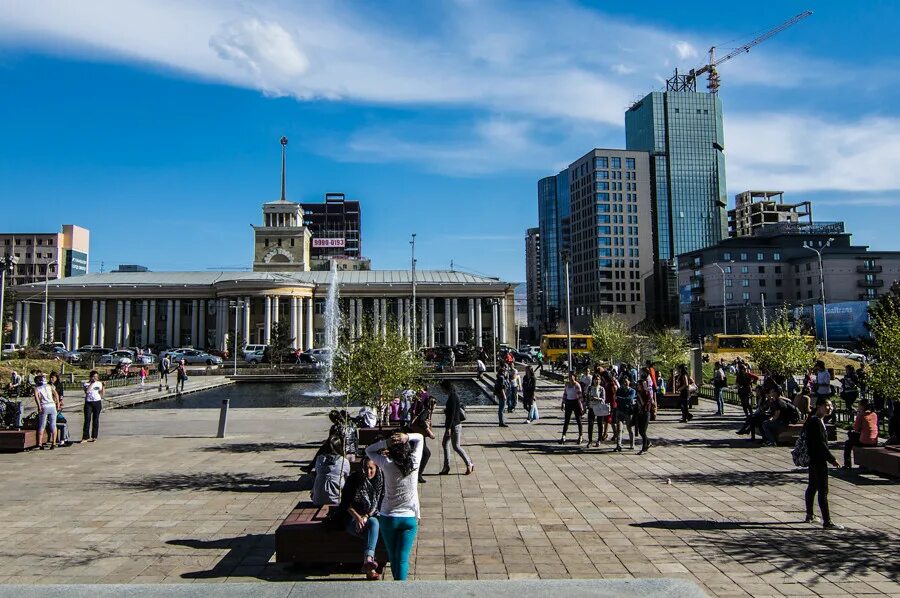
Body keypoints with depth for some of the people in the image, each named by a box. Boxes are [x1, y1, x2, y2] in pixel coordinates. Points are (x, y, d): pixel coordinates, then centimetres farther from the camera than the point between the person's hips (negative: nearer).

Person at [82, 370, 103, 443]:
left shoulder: (99, 383, 10)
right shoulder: (86, 384, 3)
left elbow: (102, 394, 9)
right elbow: (87, 391, -17)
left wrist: (103, 387, -4)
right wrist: (92, 383, -16)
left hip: (97, 402, 2)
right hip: (88, 403, -2)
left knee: (96, 420, 4)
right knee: (87, 420, -6)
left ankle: (94, 437, 11)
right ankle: (85, 437, -3)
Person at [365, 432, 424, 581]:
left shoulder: (387, 465, -11)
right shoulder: (414, 463, -7)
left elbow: (368, 450, 4)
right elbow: (419, 437, 7)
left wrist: (386, 442, -11)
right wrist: (407, 437, -13)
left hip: (388, 518, -1)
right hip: (410, 518, 1)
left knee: (393, 556, 17)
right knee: (403, 558, 2)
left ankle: (398, 580, 33)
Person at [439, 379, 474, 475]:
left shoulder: (452, 397, -19)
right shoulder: (453, 395, 11)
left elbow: (452, 413, -23)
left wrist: (449, 428, -23)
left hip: (454, 425, -10)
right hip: (452, 425, 10)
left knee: (456, 446, -3)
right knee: (445, 444, 12)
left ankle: (469, 464, 7)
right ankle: (446, 467, 17)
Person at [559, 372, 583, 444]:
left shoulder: (577, 385, -13)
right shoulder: (567, 384, 5)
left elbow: (580, 395, -16)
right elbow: (565, 394, 12)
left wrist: (580, 405, -21)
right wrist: (563, 403, 12)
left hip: (575, 402, -5)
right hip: (568, 402, 5)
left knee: (578, 420, 7)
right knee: (566, 420, 3)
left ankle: (580, 437, 19)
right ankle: (563, 437, 3)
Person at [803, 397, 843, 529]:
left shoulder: (812, 420, 11)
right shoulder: (816, 422, -20)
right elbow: (821, 444, -21)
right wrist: (832, 459, -17)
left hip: (813, 459, 11)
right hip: (818, 460, -11)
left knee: (812, 487, 19)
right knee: (823, 490, -7)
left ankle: (809, 516, 30)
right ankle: (827, 521, -4)